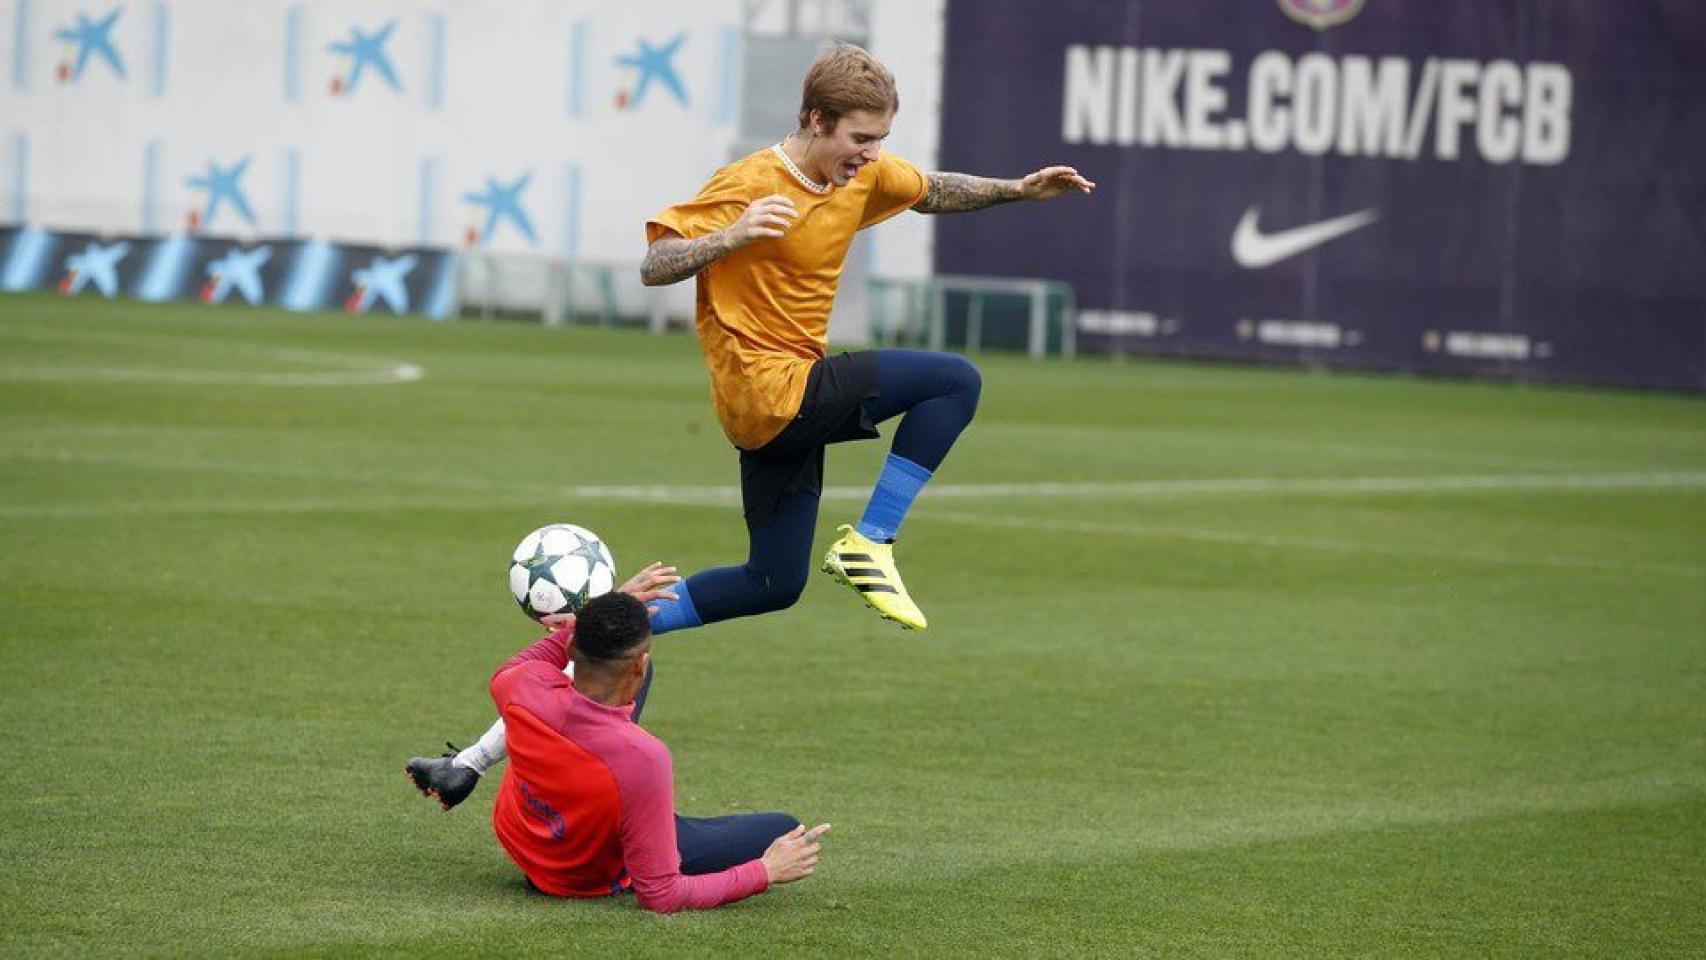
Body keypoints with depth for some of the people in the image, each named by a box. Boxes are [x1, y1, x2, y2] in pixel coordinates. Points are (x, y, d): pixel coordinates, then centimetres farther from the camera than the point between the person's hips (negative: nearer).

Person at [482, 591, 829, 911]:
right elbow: (660, 897, -33)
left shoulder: (526, 687, -30)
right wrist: (765, 873, -25)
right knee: (784, 831, 1)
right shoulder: (643, 759, -44)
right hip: (597, 880, -5)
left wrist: (581, 625, 0)